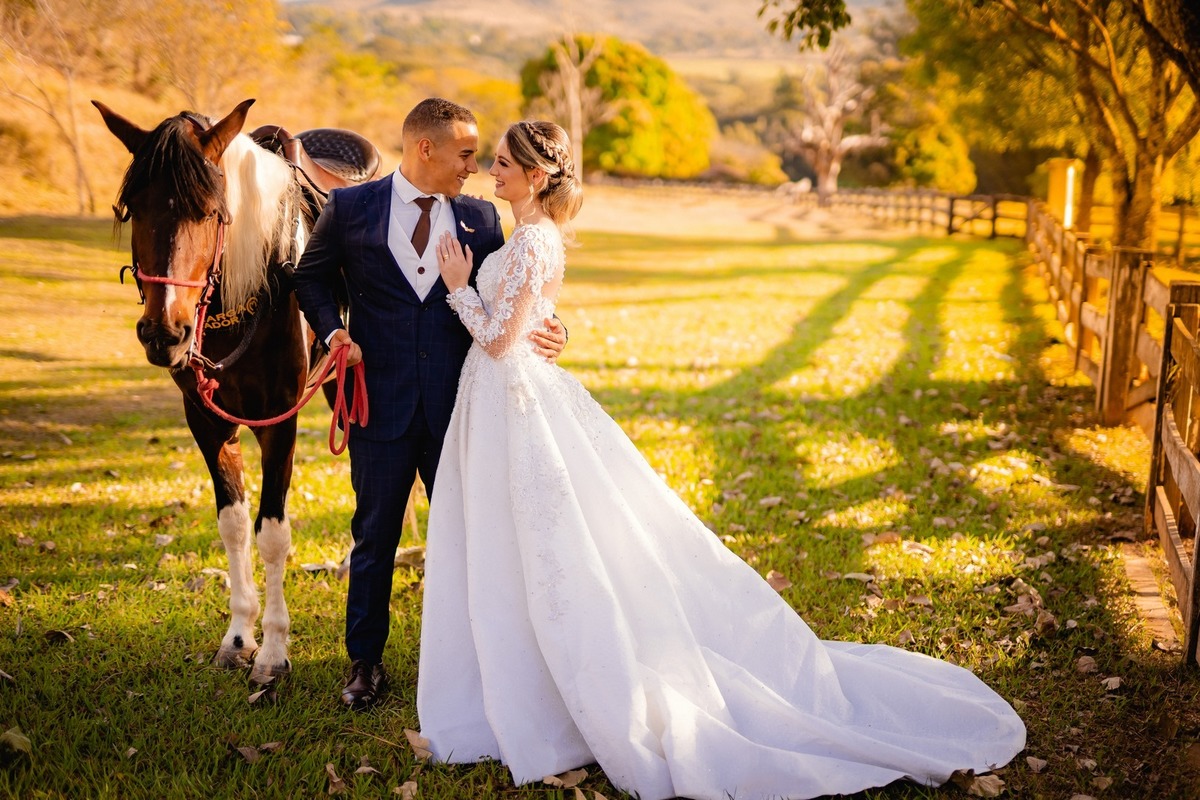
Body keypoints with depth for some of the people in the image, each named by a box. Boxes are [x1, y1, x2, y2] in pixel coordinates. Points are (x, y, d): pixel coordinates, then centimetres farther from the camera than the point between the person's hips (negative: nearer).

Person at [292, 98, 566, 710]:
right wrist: (332, 329, -6)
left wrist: (544, 333, -14)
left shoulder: (480, 218, 3)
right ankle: (365, 661, 26)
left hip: (458, 407, 2)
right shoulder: (350, 209, -1)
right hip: (381, 401, -1)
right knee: (374, 536, 11)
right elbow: (310, 277, 11)